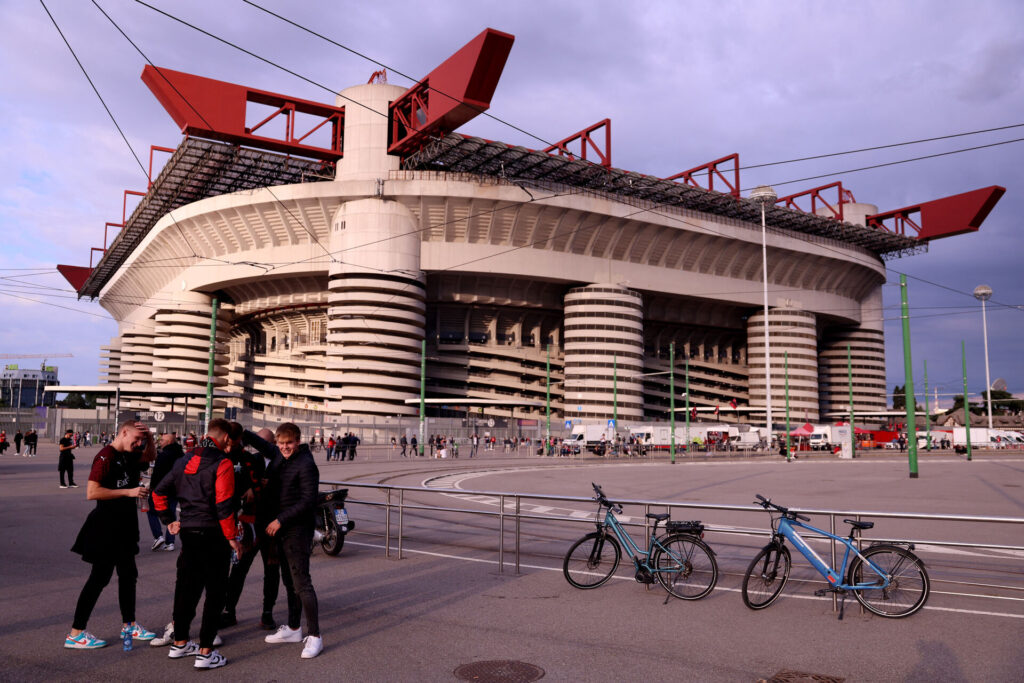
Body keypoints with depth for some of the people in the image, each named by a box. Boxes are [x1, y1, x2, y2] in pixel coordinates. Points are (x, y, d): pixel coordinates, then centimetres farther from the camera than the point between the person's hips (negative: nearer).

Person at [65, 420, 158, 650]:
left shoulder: (128, 457, 8)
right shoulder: (106, 457, -17)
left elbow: (151, 456, 24)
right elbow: (91, 492, -25)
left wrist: (149, 436, 4)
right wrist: (128, 492, -23)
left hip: (124, 526, 9)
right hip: (105, 526, -9)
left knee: (128, 574, 16)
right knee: (100, 577, -4)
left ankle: (128, 624, 28)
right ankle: (75, 634, 6)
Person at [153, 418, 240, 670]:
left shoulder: (185, 461, 8)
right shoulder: (222, 463, -14)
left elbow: (159, 491, 12)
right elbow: (224, 505, -18)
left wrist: (169, 520, 17)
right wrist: (231, 537, -10)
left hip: (188, 533, 7)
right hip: (213, 535, -7)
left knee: (186, 588, 18)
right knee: (215, 593, 2)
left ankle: (179, 643, 31)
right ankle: (205, 653, 4)